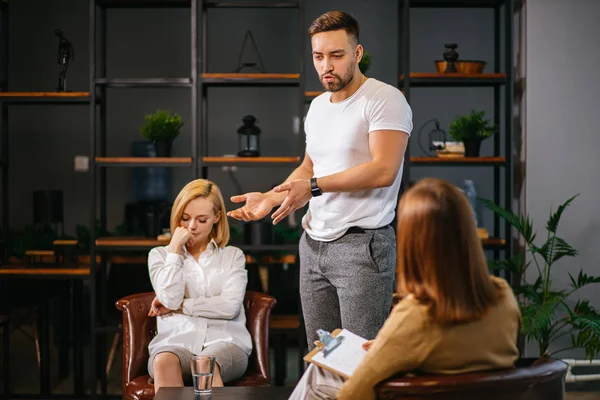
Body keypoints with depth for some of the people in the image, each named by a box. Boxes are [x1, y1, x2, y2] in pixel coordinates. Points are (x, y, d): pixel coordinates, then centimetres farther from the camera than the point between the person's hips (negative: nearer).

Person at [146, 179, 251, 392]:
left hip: (224, 341, 0)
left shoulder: (232, 256, 17)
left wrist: (180, 306, 1)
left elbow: (230, 306, 0)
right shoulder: (160, 255, 19)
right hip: (177, 341, 1)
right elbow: (170, 299, 0)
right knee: (163, 362, -38)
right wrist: (175, 249, 3)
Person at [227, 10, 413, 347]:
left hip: (362, 243, -7)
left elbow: (383, 171, -19)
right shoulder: (318, 106, 17)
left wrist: (313, 187, -16)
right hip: (314, 243, 8)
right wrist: (270, 199, 9)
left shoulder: (385, 99, -9)